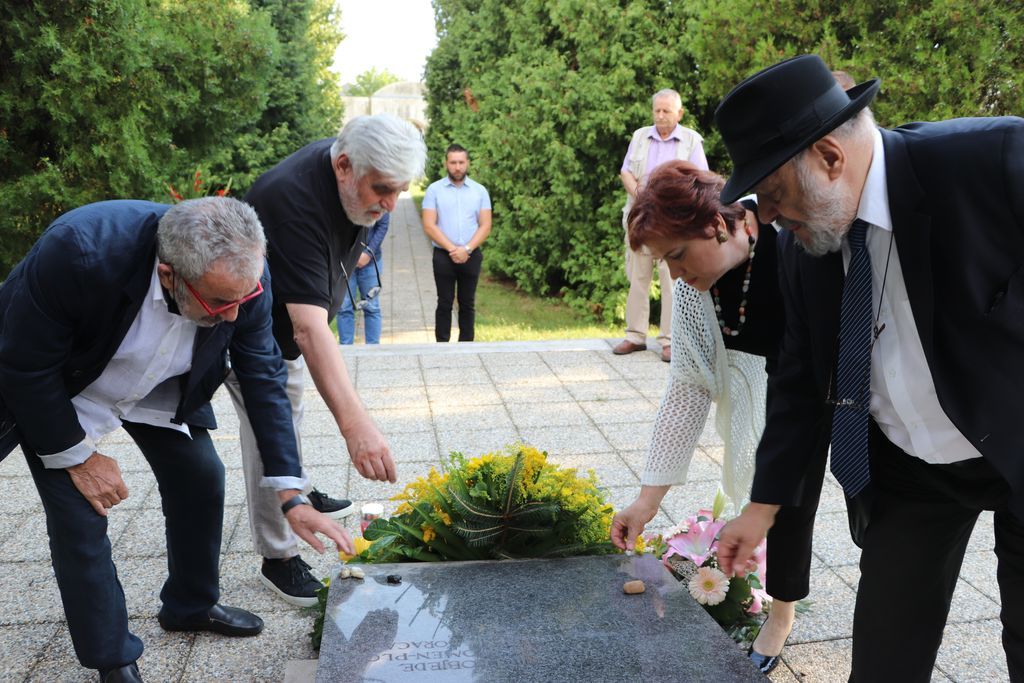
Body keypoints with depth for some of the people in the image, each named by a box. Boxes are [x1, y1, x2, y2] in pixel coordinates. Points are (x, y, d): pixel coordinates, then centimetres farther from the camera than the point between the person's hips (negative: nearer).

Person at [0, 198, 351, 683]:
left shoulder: (240, 274, -28)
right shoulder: (79, 250, -41)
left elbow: (264, 380, -17)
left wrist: (290, 498, -18)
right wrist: (77, 456, -17)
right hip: (52, 390, -4)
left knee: (200, 481, 3)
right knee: (80, 518, -8)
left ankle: (192, 606, 29)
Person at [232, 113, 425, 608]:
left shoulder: (349, 177, -16)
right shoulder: (294, 201, -42)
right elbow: (309, 327, -51)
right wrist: (354, 423, -59)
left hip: (287, 316, 8)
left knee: (289, 407, 24)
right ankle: (278, 558, 4)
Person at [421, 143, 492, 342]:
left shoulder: (480, 191, 4)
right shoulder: (434, 190, 0)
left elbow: (485, 226, 0)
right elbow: (429, 226, -6)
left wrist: (467, 249, -13)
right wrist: (451, 249, -14)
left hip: (471, 256, 2)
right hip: (443, 256, -1)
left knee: (467, 304, 8)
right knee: (444, 303, 3)